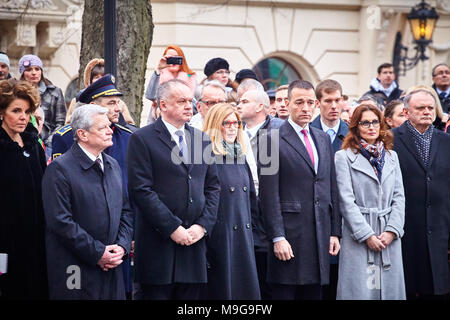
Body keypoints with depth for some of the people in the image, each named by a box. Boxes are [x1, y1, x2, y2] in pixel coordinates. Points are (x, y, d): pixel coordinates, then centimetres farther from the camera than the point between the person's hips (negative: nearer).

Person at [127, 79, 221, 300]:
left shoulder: (202, 140, 15)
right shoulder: (142, 139, -3)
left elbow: (213, 187, 15)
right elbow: (141, 190, -10)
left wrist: (203, 225, 0)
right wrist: (172, 228, -14)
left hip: (194, 240, 5)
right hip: (158, 245, -5)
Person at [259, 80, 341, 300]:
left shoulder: (323, 139, 15)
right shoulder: (274, 139, -5)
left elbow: (331, 188, 17)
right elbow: (269, 194, -10)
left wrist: (335, 232, 11)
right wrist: (277, 238, -15)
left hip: (320, 234, 6)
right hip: (289, 236, -6)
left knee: (314, 293, 9)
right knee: (284, 292, -2)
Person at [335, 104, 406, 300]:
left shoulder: (391, 156, 15)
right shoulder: (344, 157, 0)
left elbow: (399, 197, 10)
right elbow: (346, 200, -6)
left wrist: (392, 231, -4)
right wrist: (367, 235, -11)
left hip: (389, 238, 4)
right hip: (358, 237, -4)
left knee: (389, 289, 2)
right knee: (360, 290, -6)